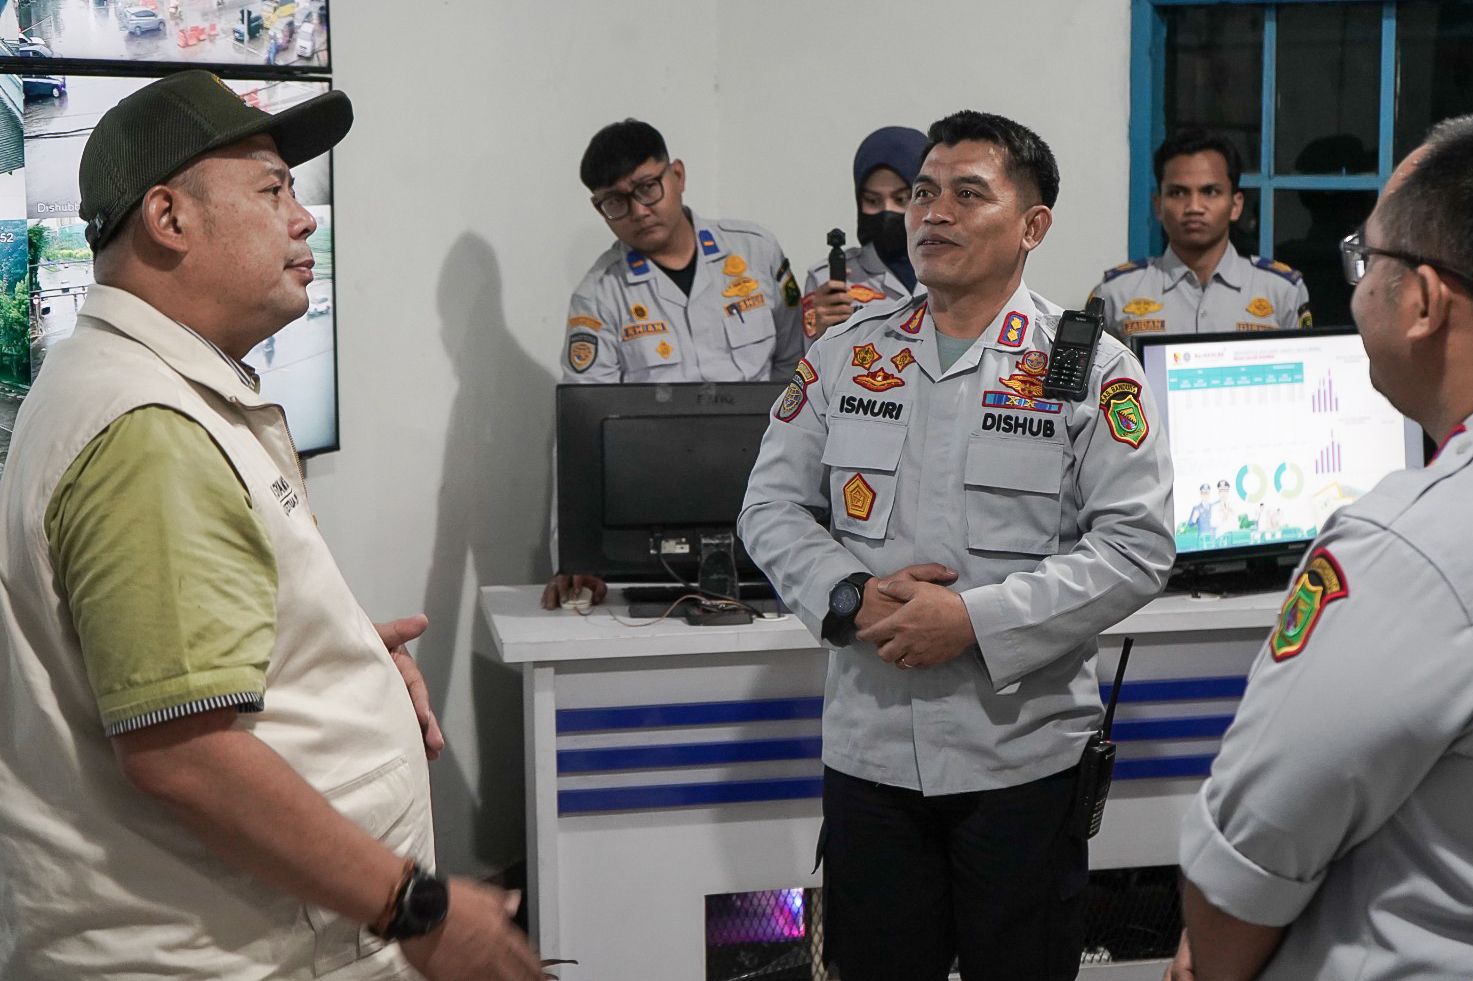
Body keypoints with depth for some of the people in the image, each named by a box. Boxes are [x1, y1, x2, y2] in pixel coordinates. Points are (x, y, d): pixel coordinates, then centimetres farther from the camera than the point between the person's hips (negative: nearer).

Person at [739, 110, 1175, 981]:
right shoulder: (846, 356, 7)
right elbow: (772, 505, 8)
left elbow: (1137, 548, -11)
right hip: (868, 745, 3)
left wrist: (976, 620, -18)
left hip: (1021, 753, -3)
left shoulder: (1090, 368, -5)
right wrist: (849, 597, -11)